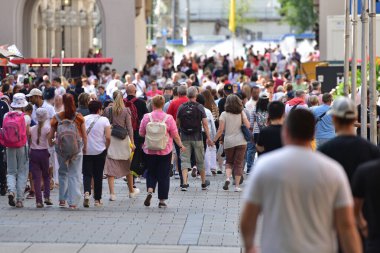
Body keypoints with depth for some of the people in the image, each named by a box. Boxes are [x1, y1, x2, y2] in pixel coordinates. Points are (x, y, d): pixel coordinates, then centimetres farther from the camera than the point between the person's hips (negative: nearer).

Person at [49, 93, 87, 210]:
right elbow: (84, 135, -2)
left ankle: (62, 200, 19)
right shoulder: (79, 117, -6)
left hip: (61, 148, 1)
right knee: (75, 175, 4)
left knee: (63, 173, 18)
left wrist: (51, 143, 20)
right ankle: (73, 202, 1)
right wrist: (85, 148, 13)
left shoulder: (57, 117, -5)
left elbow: (51, 136, -1)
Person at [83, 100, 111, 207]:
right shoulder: (104, 120, -4)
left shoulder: (84, 119, 0)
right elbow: (108, 137, -11)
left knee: (87, 174, 5)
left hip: (86, 151, 1)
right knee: (98, 175, 9)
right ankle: (97, 200, 13)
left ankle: (87, 192, -22)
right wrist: (106, 147, 6)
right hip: (100, 151, -1)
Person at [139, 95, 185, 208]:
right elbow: (175, 135, -5)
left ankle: (150, 190, -7)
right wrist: (181, 145, 10)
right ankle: (162, 201, 10)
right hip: (165, 151, -1)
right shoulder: (168, 118, -9)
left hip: (150, 151, 1)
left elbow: (141, 133, 4)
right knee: (163, 175, 8)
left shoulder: (147, 117, -6)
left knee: (151, 173, 17)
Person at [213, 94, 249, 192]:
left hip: (228, 141, 0)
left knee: (229, 162, 17)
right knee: (238, 163, 5)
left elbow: (221, 130, -7)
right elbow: (248, 126, -8)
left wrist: (214, 140, 1)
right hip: (241, 141, 0)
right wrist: (243, 115, 3)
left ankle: (227, 178, -8)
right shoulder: (241, 113, 5)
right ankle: (237, 186, 1)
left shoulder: (224, 114, -2)